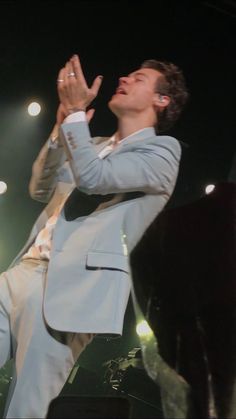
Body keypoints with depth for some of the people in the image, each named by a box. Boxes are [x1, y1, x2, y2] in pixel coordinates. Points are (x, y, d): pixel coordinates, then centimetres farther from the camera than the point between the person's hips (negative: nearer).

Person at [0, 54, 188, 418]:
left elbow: (93, 177, -13)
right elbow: (41, 190, 22)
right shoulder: (94, 145, 26)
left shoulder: (162, 150, 2)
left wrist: (76, 112, -4)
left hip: (70, 288, -7)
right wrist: (63, 124, 14)